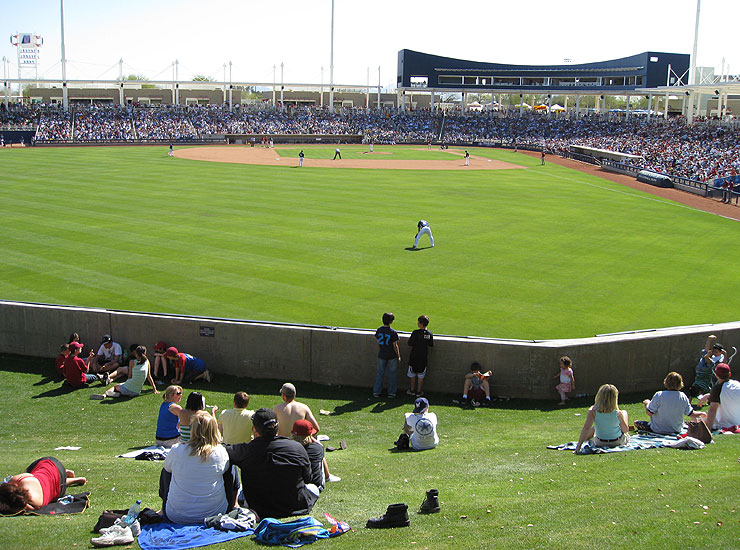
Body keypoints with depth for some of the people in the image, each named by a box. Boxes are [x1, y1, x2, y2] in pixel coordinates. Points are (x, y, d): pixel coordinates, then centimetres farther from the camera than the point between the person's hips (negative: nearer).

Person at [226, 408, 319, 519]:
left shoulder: (246, 451, -21)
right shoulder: (298, 448, -16)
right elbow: (307, 479, -1)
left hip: (260, 511, 0)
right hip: (296, 508, 0)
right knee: (313, 487, 32)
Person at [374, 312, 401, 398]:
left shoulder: (379, 330, -5)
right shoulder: (393, 332, -17)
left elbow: (378, 343, 4)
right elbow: (395, 346, -12)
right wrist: (398, 356, -1)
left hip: (382, 355, 3)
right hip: (392, 356, -3)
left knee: (380, 373, 13)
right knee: (392, 374, 10)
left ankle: (376, 392, 17)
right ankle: (391, 393, 15)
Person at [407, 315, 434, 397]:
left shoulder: (416, 333, -16)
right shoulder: (430, 334, -5)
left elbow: (410, 343, -13)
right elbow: (431, 345, 4)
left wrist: (410, 338, 6)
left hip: (414, 356, -3)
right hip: (423, 357, 3)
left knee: (412, 374, 13)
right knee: (421, 375, 12)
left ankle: (412, 390, 20)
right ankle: (419, 391, 15)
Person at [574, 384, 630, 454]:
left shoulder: (593, 412, -26)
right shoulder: (618, 413, -26)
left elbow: (586, 428, -33)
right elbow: (626, 430, -13)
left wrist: (579, 445, -32)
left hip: (600, 443, 1)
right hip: (618, 442, -1)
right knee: (624, 412, 23)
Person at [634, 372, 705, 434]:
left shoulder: (659, 395, -23)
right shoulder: (683, 397, -12)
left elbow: (649, 413, -17)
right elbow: (692, 414, -2)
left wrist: (647, 403, 4)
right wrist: (700, 414, 20)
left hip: (658, 430, -4)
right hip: (676, 430, 4)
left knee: (636, 423, 12)